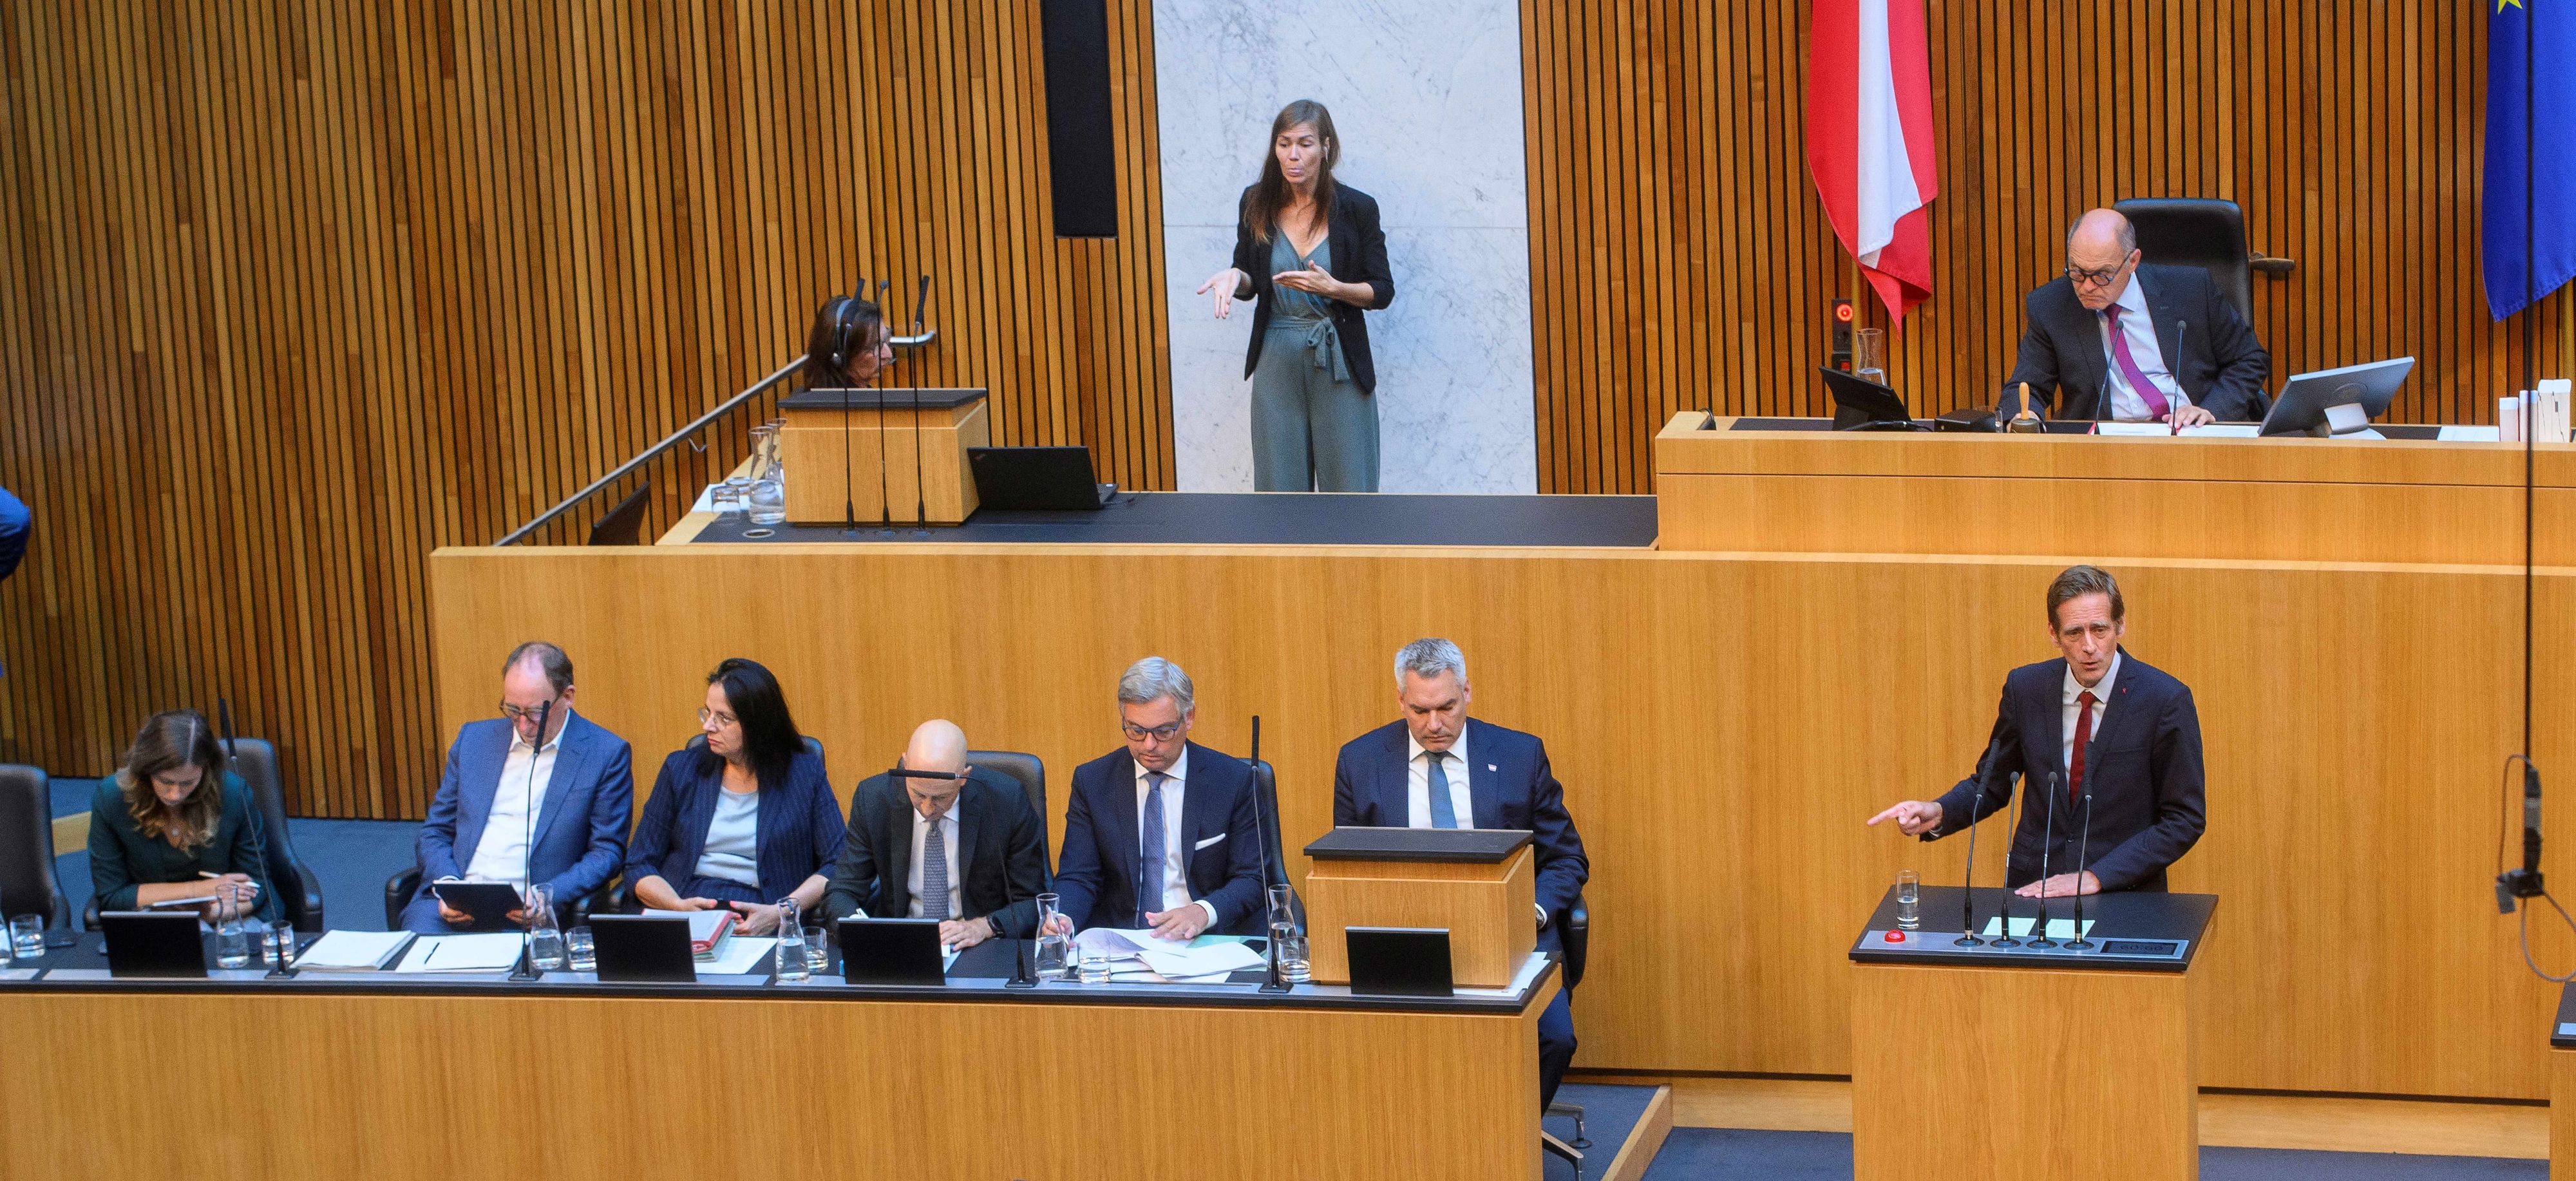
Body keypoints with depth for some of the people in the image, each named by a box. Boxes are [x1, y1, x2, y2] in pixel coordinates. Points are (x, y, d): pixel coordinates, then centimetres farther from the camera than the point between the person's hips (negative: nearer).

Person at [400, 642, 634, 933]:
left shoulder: (607, 754, 3)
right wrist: (447, 886, -4)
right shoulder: (474, 738, 15)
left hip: (528, 915, -2)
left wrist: (548, 896, -14)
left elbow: (607, 852, 2)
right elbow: (435, 832, 18)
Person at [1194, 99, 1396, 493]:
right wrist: (1235, 278, -10)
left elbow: (1382, 291, -2)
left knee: (1348, 482, 0)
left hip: (1338, 359, -2)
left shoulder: (1356, 208, -6)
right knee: (1281, 486, 5)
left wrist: (1331, 287, -19)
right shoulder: (1257, 204, 1)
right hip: (1277, 361, 2)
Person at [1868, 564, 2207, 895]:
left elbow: (2186, 819, -4)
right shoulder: (2025, 687, 3)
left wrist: (2096, 877, -13)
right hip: (2033, 885, 2)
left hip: (2125, 896, -2)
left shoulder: (2166, 700, -7)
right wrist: (1937, 813, -6)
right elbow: (1991, 784, 15)